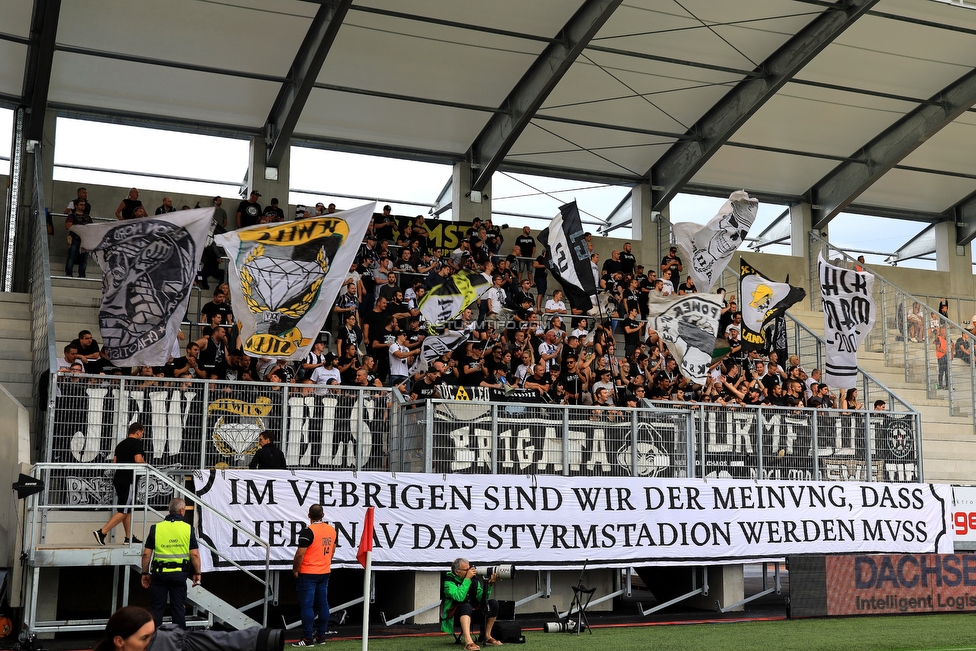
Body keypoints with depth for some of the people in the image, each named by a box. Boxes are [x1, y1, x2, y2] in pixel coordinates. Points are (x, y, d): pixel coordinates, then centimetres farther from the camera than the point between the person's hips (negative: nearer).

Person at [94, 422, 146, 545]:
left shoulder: (121, 444, 17)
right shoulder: (136, 443, -7)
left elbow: (114, 461, 16)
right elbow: (138, 459, -19)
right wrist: (145, 463, 1)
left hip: (119, 479, 9)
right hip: (128, 480, -9)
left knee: (127, 509, 13)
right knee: (123, 511, -6)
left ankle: (129, 537, 15)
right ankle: (102, 532, -13)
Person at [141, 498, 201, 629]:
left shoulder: (156, 528, -1)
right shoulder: (188, 529, -4)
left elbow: (146, 554, -1)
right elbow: (195, 554, -6)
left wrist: (145, 573, 9)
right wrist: (197, 573, 5)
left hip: (159, 573, 0)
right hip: (179, 574, 0)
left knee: (156, 608, 9)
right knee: (178, 608, 9)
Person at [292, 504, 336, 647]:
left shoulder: (308, 531, -16)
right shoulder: (331, 530, 6)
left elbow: (300, 554, -18)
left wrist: (295, 570, -5)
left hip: (308, 573, -7)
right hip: (325, 572, 7)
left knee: (307, 606, -3)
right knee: (323, 604, 11)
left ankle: (307, 639, -3)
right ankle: (321, 636, 16)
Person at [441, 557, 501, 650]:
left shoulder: (473, 580, 6)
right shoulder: (449, 581, -11)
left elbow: (482, 598, 2)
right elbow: (459, 597, -29)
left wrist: (489, 584, -11)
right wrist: (467, 579, -27)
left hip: (472, 611, 6)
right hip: (454, 616, -6)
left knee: (493, 603, -9)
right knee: (466, 606, -37)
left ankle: (487, 636, -2)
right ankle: (468, 642, -54)